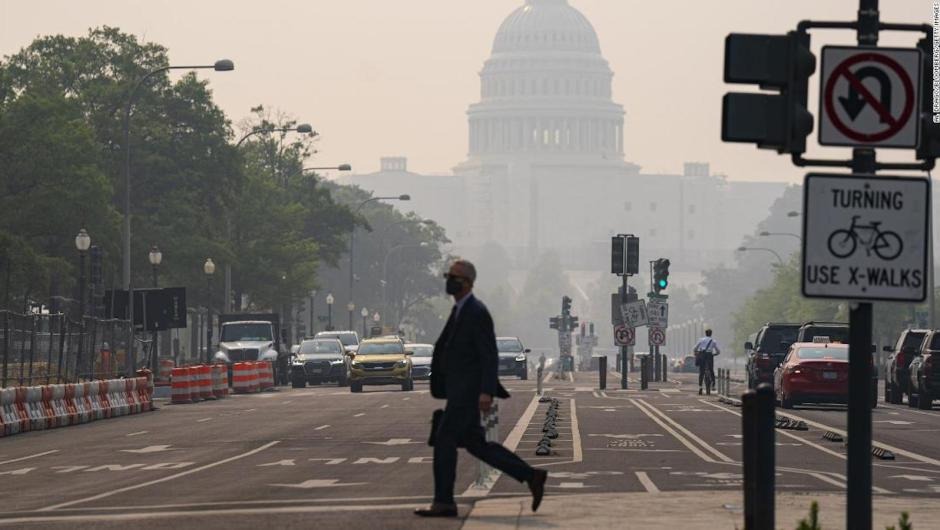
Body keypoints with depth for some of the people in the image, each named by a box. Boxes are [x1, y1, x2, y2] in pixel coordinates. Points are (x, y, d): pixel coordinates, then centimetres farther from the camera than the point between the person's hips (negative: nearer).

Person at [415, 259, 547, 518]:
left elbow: (490, 356, -18)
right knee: (475, 444, 11)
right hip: (458, 390, 10)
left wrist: (486, 392, -25)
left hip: (468, 390, -10)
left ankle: (443, 502, -3)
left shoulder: (477, 312, -14)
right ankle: (531, 476, 15)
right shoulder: (459, 311, 16)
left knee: (444, 439, -9)